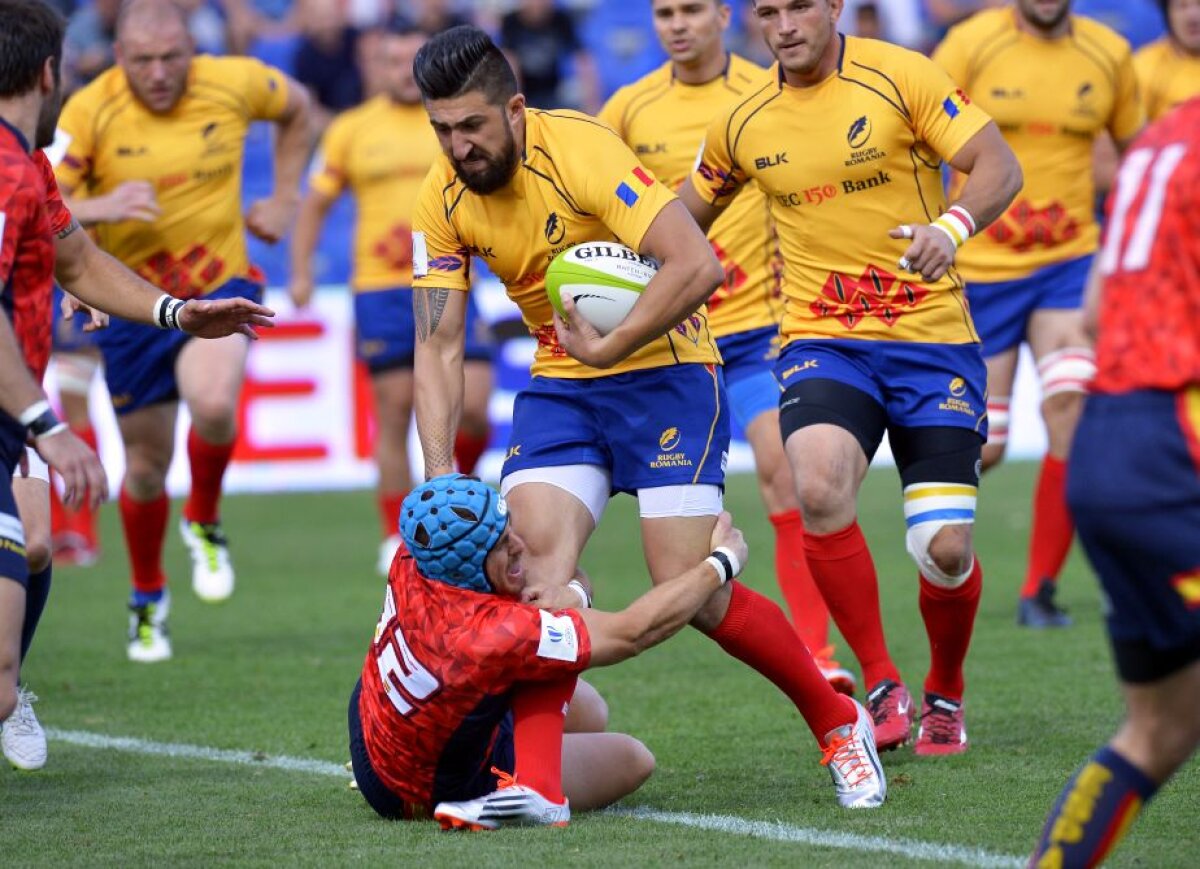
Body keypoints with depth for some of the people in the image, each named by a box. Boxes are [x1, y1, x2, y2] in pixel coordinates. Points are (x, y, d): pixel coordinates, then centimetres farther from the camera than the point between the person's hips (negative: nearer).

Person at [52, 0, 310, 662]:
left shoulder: (234, 84, -8)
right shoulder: (90, 111, -14)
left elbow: (296, 107, 15)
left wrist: (283, 201, 10)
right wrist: (102, 208, -37)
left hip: (221, 289, 0)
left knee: (213, 404, -30)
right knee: (146, 466, 7)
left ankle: (205, 523, 1)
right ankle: (147, 597, 35)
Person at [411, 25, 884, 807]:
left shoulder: (579, 150, -23)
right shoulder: (444, 200, -5)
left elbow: (697, 266, -31)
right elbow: (439, 345, -2)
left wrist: (607, 348, -25)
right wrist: (440, 471, -13)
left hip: (661, 369, -5)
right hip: (558, 384, 5)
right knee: (534, 554, -17)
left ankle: (836, 721, 10)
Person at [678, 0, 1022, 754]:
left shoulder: (902, 77, -5)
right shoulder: (742, 126, 7)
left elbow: (1000, 167, -10)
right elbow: (685, 220, 22)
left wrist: (951, 226, -30)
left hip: (932, 334, -2)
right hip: (822, 342, 2)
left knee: (946, 547, -8)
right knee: (819, 486, -29)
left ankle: (945, 694, 24)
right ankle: (882, 686, -12)